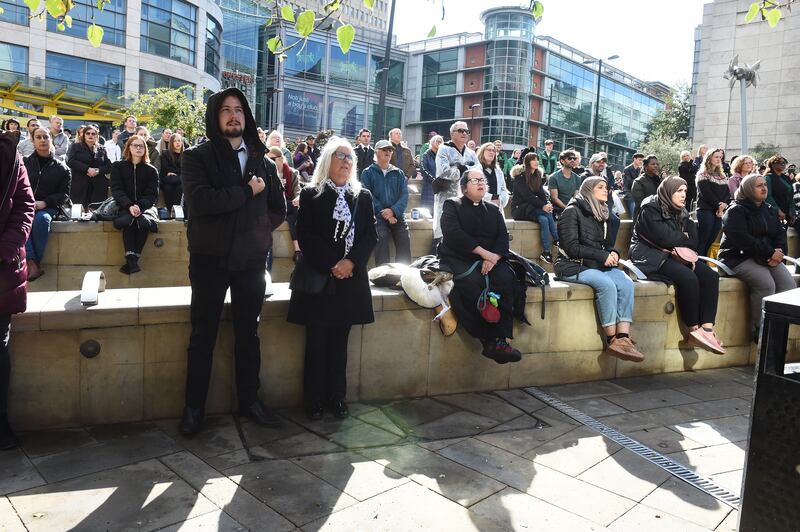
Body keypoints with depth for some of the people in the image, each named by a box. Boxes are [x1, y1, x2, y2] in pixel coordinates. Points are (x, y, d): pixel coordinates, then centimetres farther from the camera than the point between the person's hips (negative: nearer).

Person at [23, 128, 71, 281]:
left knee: (42, 219, -36)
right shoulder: (24, 163, 12)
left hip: (48, 207, -1)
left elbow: (64, 194, 5)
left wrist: (44, 202, -11)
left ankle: (36, 262, -27)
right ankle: (31, 262, -39)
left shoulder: (62, 168, 10)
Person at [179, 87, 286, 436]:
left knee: (248, 334, 12)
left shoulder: (262, 160, 9)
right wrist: (247, 191, -14)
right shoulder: (197, 157, -3)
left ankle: (249, 400, 25)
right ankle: (194, 407, 19)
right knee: (203, 335, 6)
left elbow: (278, 209, 14)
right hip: (210, 259, -3)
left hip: (251, 260, 3)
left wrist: (258, 231, 1)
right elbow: (200, 200, -20)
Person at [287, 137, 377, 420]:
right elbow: (305, 236, -6)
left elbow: (370, 236, 4)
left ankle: (336, 397, 18)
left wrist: (351, 262, -12)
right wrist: (331, 265, -15)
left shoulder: (363, 196, 11)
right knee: (316, 343, 2)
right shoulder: (310, 195, 2)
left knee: (339, 342, 9)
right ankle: (314, 400, 13)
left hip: (351, 279, 3)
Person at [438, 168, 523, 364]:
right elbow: (453, 233, -9)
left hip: (490, 259, 4)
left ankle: (501, 340, -32)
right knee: (473, 282, -35)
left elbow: (503, 237, 7)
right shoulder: (452, 205, 8)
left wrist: (493, 257, -15)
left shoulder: (493, 209, 21)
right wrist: (483, 252, -17)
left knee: (506, 277, -28)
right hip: (459, 260, -3)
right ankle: (490, 341, -29)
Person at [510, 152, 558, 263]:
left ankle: (546, 253, -28)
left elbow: (541, 193, 6)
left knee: (544, 219, -27)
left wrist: (547, 204, -16)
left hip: (533, 207, 6)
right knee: (547, 214, -29)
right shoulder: (520, 176, -7)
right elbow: (527, 195, -17)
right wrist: (543, 206, -25)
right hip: (520, 208, -6)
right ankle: (558, 241, -26)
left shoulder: (538, 176, 14)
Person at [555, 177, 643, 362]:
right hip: (573, 266, -7)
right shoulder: (572, 211, -5)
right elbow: (571, 247, -13)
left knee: (626, 283, -21)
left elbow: (607, 244, 23)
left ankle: (623, 337, -26)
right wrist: (602, 256, -15)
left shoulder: (603, 214, 18)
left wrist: (613, 253, -1)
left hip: (598, 265, 7)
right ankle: (612, 340, -22)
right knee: (607, 284, -32)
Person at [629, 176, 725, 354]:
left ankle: (707, 328, -21)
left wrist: (676, 242, -9)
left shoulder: (681, 213, 18)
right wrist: (683, 237, 1)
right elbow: (665, 237, -17)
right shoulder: (650, 209, -6)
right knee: (688, 278, -30)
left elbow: (693, 240, 11)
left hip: (673, 256, 8)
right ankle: (694, 330, -20)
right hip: (652, 258, -8)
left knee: (711, 276, -13)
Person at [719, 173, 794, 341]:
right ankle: (759, 330, -18)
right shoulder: (736, 211, -5)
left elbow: (780, 232, 14)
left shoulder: (769, 210, 19)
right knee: (766, 284, -29)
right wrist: (770, 253, -19)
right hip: (739, 258, -7)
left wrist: (779, 251, -9)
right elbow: (741, 239, -18)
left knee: (789, 283, -16)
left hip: (767, 257, 7)